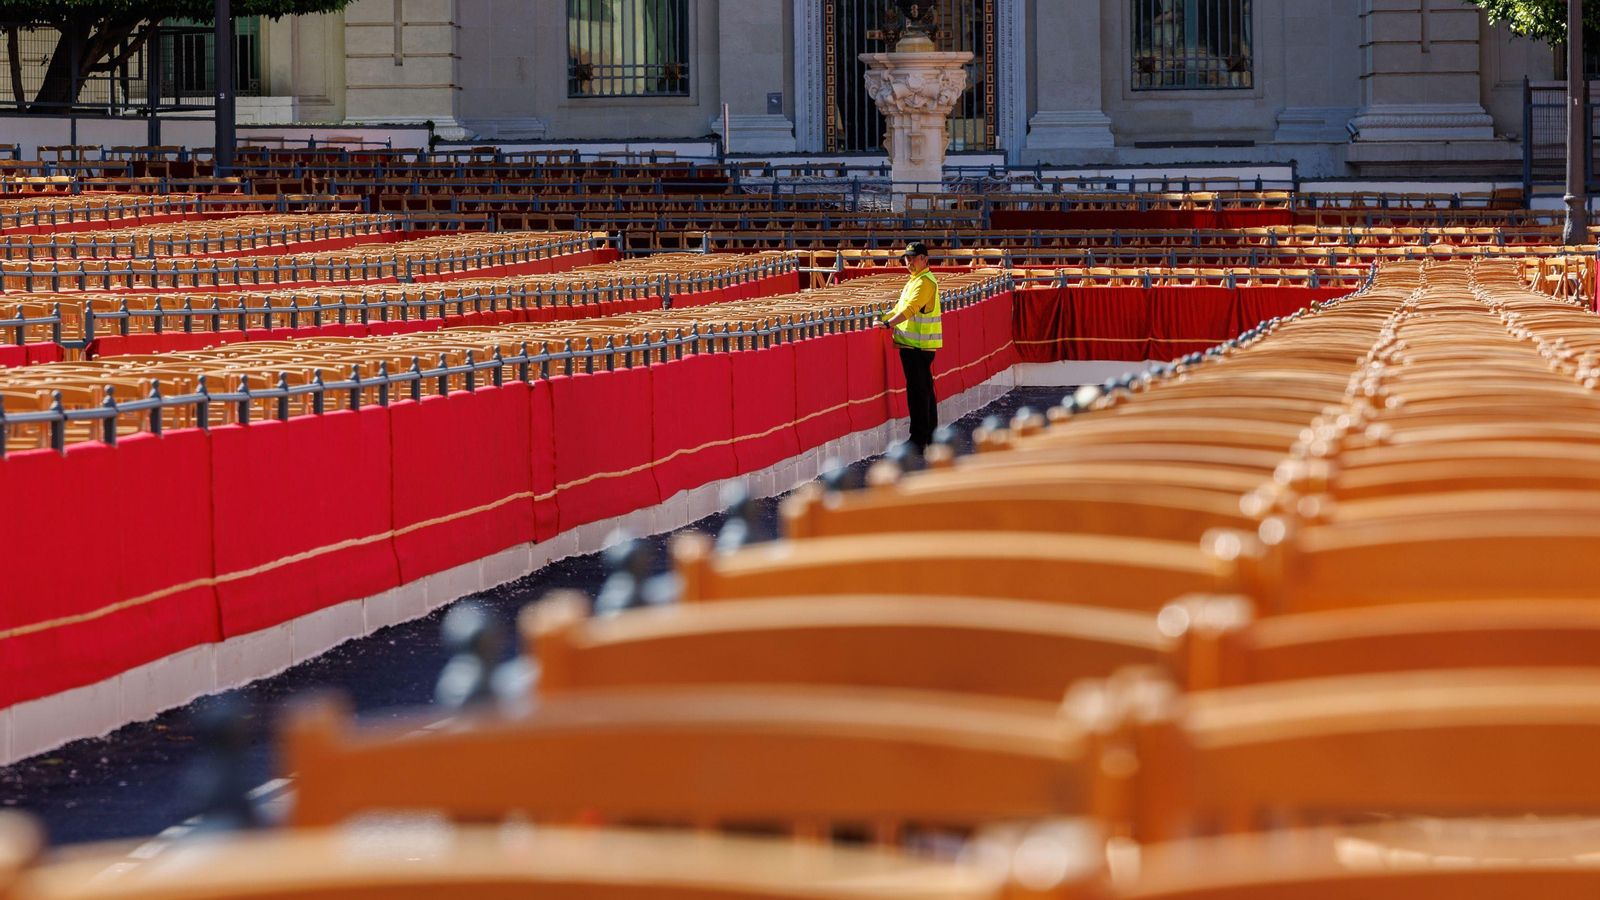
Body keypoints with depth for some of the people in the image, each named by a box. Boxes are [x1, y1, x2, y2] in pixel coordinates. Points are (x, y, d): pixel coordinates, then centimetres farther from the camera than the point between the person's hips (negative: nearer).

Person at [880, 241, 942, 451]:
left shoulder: (925, 282, -14)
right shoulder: (915, 280, 19)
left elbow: (910, 309, -26)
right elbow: (901, 308, 24)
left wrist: (888, 324, -32)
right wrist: (881, 319, 13)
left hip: (918, 345, -10)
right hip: (916, 344, 10)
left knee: (917, 390, -8)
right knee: (925, 390, 15)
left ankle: (919, 439, -7)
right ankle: (930, 436, 23)